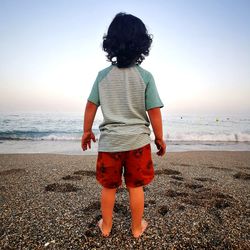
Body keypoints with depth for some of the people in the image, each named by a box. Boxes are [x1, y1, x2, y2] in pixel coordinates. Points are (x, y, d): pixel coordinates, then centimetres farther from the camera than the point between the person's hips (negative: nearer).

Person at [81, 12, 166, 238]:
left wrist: (87, 131, 14)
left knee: (108, 186, 18)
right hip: (137, 141, -1)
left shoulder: (103, 75, -2)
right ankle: (137, 227, 34)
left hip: (109, 141, 2)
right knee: (136, 186, 14)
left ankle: (106, 226, 38)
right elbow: (154, 112, -8)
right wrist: (160, 139, 5)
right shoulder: (145, 76, -7)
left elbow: (91, 106, 1)